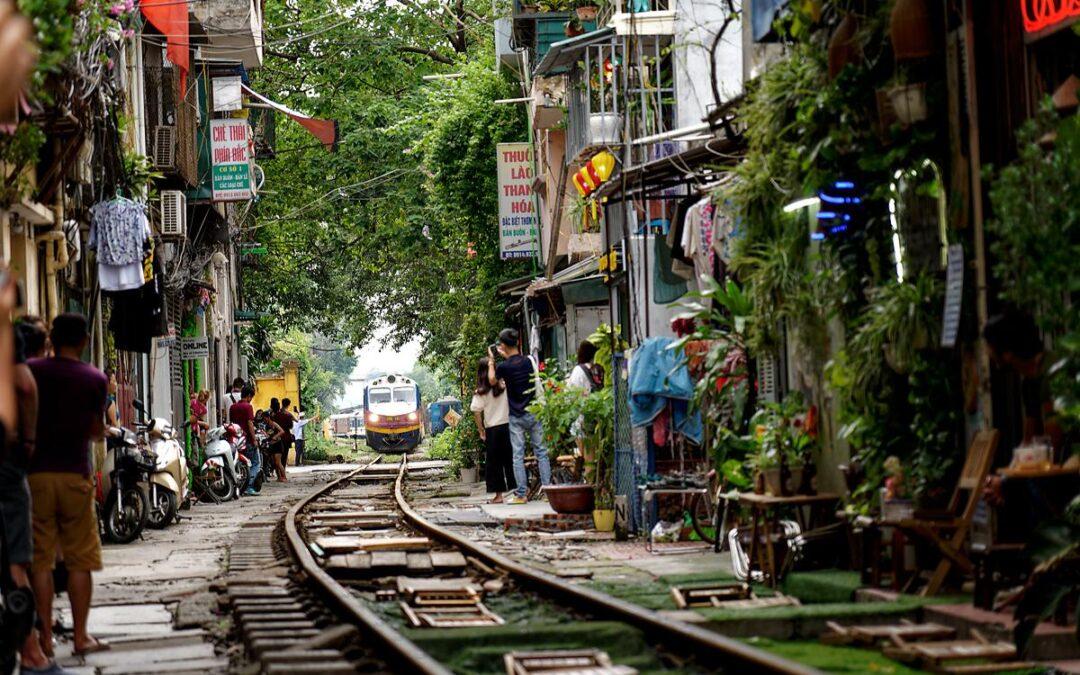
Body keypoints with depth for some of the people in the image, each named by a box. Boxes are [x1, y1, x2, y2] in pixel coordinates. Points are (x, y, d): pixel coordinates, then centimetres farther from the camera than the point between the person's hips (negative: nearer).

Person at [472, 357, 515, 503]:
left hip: (492, 429, -2)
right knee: (510, 460, 9)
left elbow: (477, 413, -7)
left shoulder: (480, 392, -6)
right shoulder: (504, 386, -1)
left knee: (494, 462, 5)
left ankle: (498, 494, 5)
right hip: (507, 426, 2)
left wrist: (481, 431, 1)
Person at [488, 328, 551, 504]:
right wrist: (506, 356, 25)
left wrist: (491, 362, 18)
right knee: (541, 452, 8)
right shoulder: (528, 361, -3)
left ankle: (521, 494, 1)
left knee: (518, 455, 2)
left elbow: (492, 381, 8)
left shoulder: (504, 367, -13)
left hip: (516, 417, -3)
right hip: (534, 413, 3)